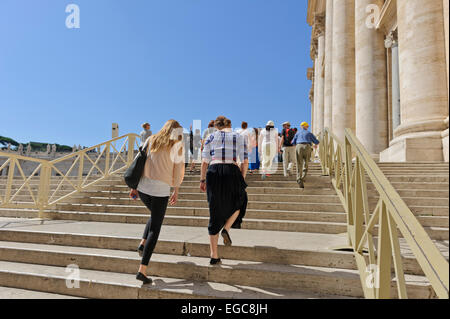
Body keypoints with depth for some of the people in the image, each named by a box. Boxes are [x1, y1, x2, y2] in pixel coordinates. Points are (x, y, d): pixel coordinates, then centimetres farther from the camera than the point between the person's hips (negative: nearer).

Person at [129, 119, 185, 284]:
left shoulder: (150, 140, 10)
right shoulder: (177, 146, -1)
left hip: (142, 186, 5)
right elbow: (178, 171, 0)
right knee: (155, 229, 3)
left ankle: (142, 244, 19)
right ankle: (142, 270, 2)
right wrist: (176, 192, 12)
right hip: (161, 190, -5)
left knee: (155, 216, 31)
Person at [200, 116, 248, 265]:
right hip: (232, 172, -1)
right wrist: (242, 179, 12)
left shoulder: (211, 137, 13)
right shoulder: (239, 137, 11)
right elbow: (245, 162, 4)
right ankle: (226, 229, 6)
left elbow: (205, 161, 6)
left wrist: (202, 179, 12)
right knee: (238, 202, 29)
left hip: (213, 172, 2)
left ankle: (214, 256, 12)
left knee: (215, 214, 8)